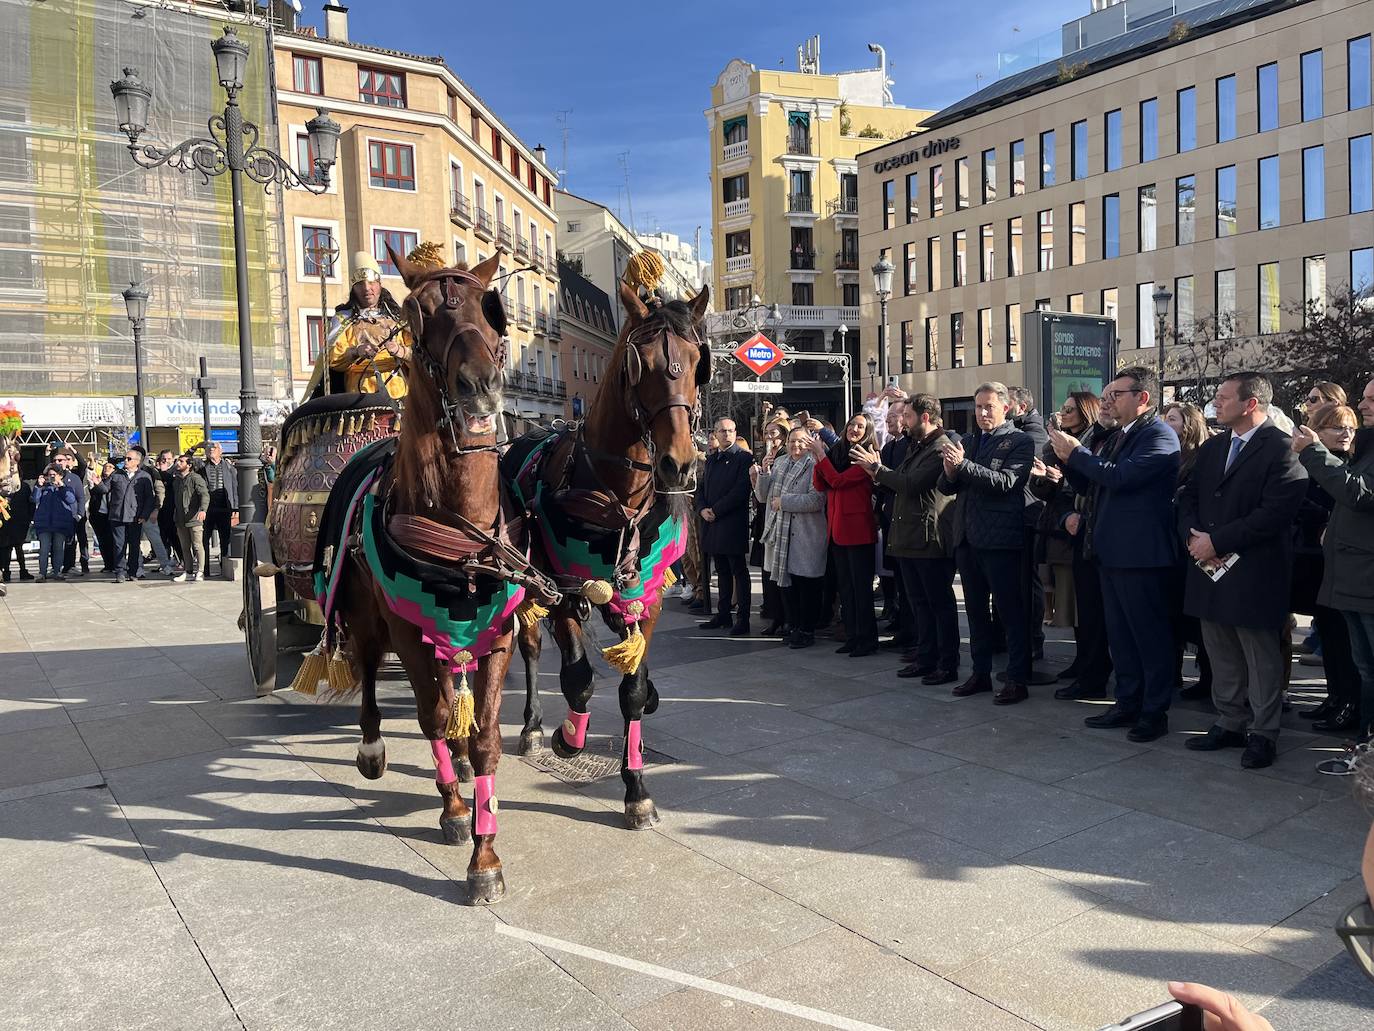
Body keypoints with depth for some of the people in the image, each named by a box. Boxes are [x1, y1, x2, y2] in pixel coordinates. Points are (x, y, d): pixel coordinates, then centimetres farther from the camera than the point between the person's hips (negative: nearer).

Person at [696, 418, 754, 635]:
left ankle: (742, 619, 2)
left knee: (739, 572, -2)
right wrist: (703, 509, -1)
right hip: (712, 523, 7)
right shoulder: (711, 459, 16)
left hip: (733, 524, -7)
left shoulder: (744, 458, -6)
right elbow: (701, 488, 18)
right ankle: (723, 615, 21)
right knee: (722, 572, 14)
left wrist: (715, 510, -14)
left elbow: (740, 491, -15)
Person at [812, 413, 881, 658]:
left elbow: (838, 481, -17)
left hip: (858, 529, -7)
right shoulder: (837, 452, 12)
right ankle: (852, 637, 21)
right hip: (838, 528, 8)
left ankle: (867, 639, 7)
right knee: (845, 587, 13)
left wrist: (821, 455, -11)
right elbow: (820, 485, 5)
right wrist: (818, 457, -7)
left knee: (861, 586, -1)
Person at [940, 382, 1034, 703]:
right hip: (967, 537, 7)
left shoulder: (1020, 442, -4)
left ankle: (1017, 679, 6)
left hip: (1000, 539, -7)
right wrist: (950, 472, -10)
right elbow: (947, 487, 12)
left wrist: (964, 464, -25)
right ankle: (980, 672, 24)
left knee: (1011, 610, -1)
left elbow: (1005, 482, -19)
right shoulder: (971, 441, 15)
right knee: (976, 610, 14)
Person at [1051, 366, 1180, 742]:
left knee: (1150, 635, 1)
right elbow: (1093, 484, 18)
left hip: (1140, 552, -9)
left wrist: (1075, 451, -15)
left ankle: (1155, 711, 11)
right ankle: (1127, 703, 26)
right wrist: (1069, 459, 1)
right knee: (1120, 635, 16)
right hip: (1112, 551, 10)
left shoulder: (1159, 435, -12)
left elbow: (1119, 476, -25)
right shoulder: (1123, 436, 16)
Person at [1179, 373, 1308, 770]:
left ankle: (1263, 734, 15)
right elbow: (1188, 496, 14)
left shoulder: (1281, 448, -11)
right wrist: (1193, 536, -5)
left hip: (1254, 573, -7)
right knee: (1222, 655, 15)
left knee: (1261, 658, 4)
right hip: (1211, 566, 7)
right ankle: (1230, 723, 27)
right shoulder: (1212, 448, 13)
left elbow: (1275, 513, -19)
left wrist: (1217, 541, -17)